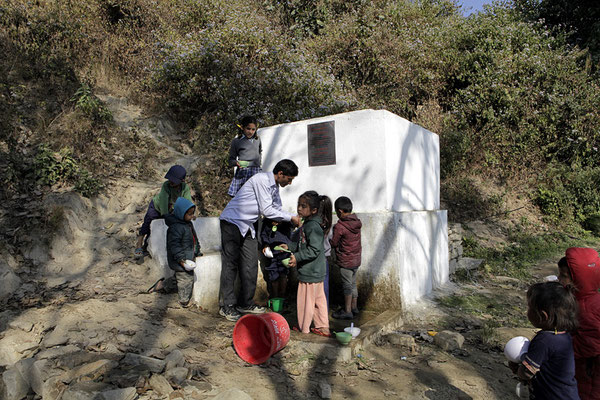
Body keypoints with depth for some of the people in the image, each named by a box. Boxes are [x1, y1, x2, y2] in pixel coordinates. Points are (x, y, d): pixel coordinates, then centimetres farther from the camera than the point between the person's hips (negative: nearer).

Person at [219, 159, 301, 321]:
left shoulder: (274, 187, 10)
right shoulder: (262, 180, -19)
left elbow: (277, 210, 15)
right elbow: (267, 210, -21)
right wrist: (291, 218, -14)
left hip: (248, 226, 9)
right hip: (232, 221, -9)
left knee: (250, 265, 6)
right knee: (230, 264, -4)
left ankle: (245, 303, 17)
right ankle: (227, 306, 5)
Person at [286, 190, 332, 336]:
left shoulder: (313, 226, -20)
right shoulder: (308, 224, 12)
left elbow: (314, 250, -25)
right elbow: (302, 245, 21)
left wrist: (297, 257, -27)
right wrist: (289, 247, 15)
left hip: (310, 272, -10)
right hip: (316, 271, 10)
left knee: (306, 300, 4)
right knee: (319, 298, 16)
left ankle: (303, 329, 19)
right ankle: (323, 327, 26)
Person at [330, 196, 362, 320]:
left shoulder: (339, 227, -21)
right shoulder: (357, 222, 0)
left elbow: (334, 243, -11)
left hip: (346, 261, -7)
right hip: (356, 259, 7)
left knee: (347, 285, 2)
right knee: (353, 283, 18)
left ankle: (347, 311, 11)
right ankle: (354, 307, 29)